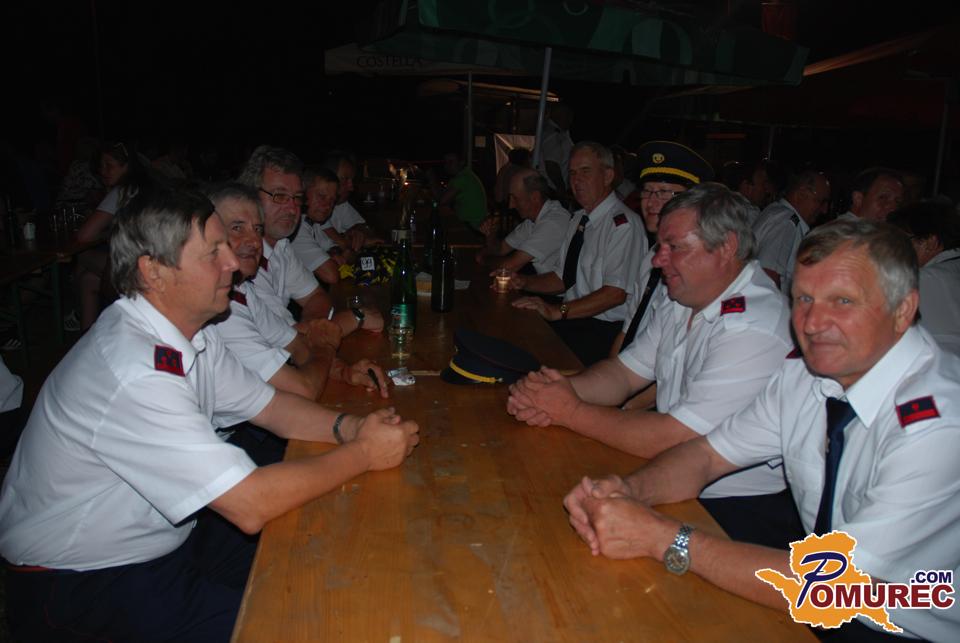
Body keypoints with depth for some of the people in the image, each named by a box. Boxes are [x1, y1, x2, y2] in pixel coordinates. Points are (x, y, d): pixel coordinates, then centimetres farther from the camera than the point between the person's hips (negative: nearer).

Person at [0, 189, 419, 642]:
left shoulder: (188, 334, -4)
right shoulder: (137, 374, -33)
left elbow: (270, 406, 5)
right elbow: (250, 506, -33)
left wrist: (347, 427, -14)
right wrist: (363, 454, -22)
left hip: (163, 534, 8)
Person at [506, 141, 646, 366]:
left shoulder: (623, 223, -13)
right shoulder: (578, 219, 14)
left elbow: (616, 293, -21)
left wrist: (557, 311, -26)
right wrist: (524, 282, 2)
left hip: (604, 330, -8)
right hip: (572, 319, 8)